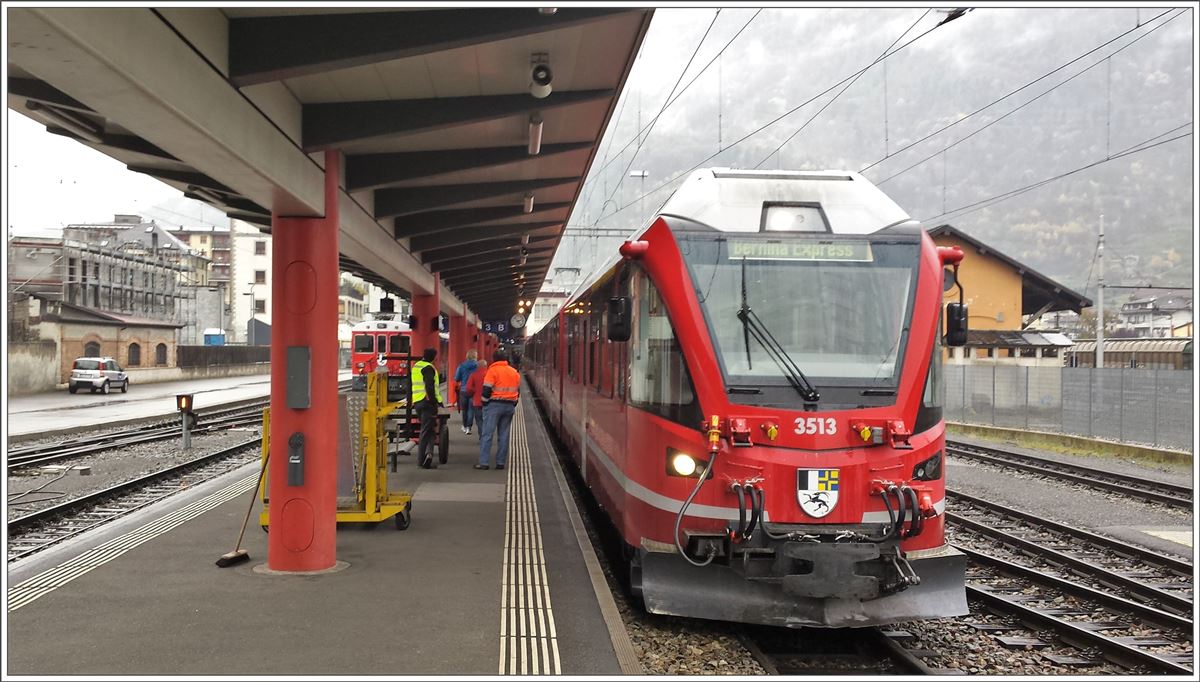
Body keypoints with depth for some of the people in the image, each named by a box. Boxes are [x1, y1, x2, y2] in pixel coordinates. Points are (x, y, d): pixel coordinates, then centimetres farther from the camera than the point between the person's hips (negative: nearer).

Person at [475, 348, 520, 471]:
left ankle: (483, 462, -7)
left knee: (487, 434, -3)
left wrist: (484, 402, 1)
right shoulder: (515, 372, 12)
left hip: (494, 405, -5)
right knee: (504, 435, 10)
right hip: (509, 406, 5)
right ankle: (501, 462, 9)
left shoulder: (493, 370, -7)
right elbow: (518, 391, 16)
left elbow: (487, 389, -11)